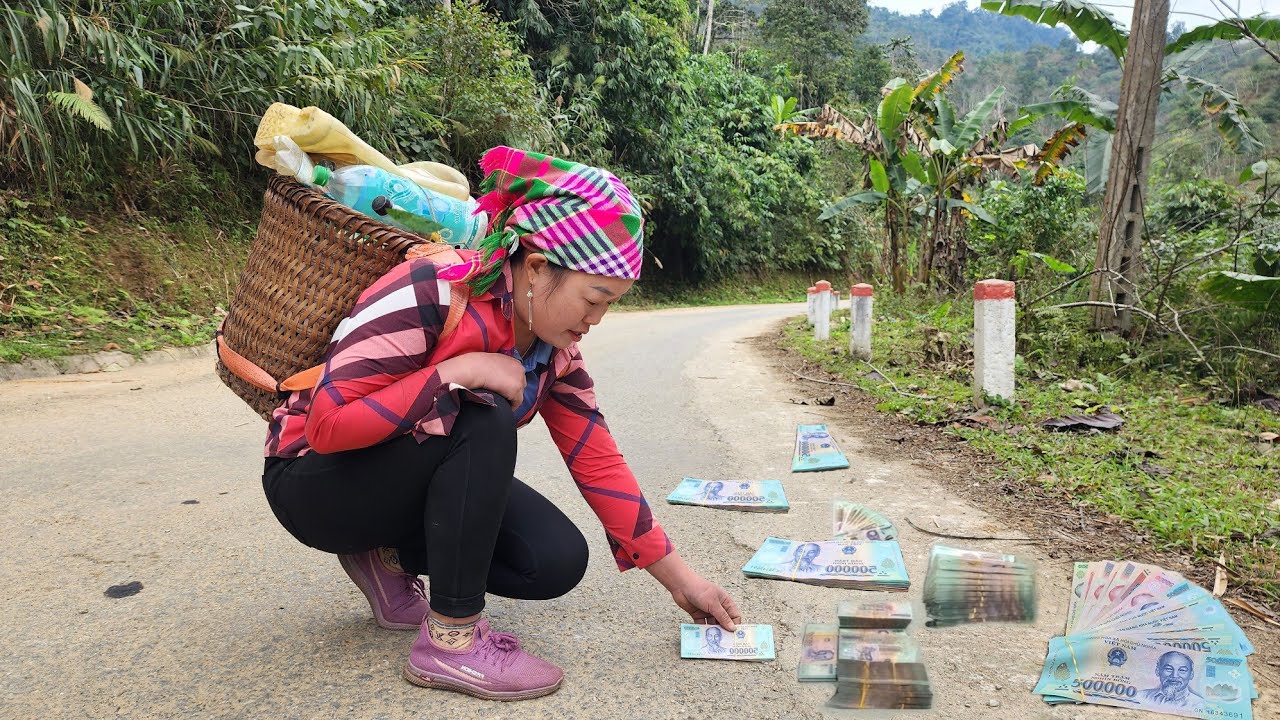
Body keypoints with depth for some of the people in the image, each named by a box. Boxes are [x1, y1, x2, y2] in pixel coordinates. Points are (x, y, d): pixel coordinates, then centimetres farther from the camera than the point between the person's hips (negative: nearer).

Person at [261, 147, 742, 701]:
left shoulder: (555, 349, -8)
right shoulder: (430, 292, -30)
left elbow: (598, 462, -6)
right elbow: (327, 425, -32)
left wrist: (682, 580, -6)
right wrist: (461, 370, -36)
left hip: (424, 483, 6)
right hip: (318, 481, -6)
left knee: (559, 562, -13)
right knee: (485, 422, -33)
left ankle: (391, 559, 7)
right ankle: (452, 640, -20)